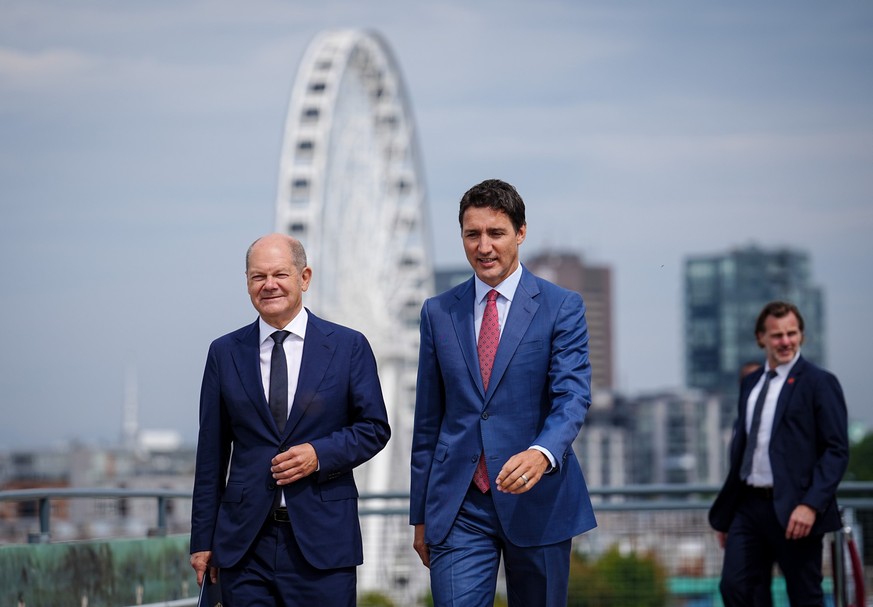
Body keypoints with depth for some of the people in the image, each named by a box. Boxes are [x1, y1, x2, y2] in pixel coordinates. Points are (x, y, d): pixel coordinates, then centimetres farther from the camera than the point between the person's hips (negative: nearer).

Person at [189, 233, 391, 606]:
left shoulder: (348, 347, 4)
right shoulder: (225, 353, 8)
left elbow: (375, 428, 6)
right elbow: (211, 452, 9)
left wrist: (320, 454, -13)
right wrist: (203, 540, 6)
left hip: (323, 537, -1)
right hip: (244, 543, 1)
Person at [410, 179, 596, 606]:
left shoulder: (561, 308, 0)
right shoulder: (438, 313, 9)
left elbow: (572, 396, -11)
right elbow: (428, 419, 12)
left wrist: (542, 453, -32)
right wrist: (420, 514, 12)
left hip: (536, 502, -1)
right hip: (457, 507, 2)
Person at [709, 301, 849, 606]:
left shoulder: (819, 383, -5)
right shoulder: (750, 383, 15)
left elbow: (836, 451, -10)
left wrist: (811, 505, -21)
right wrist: (724, 515, 19)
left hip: (794, 511, -6)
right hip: (749, 504, 6)